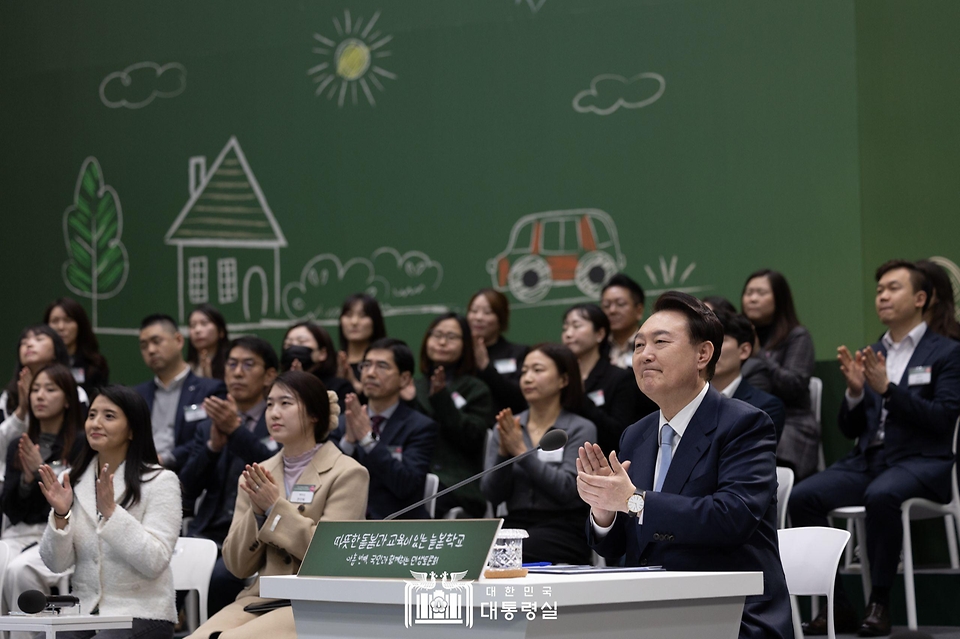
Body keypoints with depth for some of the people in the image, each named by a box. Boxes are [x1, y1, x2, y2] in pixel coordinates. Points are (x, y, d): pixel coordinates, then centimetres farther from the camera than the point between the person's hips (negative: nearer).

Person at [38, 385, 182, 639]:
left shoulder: (161, 481, -5)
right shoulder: (72, 481, 8)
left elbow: (154, 563, -14)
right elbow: (57, 564, 4)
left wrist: (111, 511, -22)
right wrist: (60, 516, -13)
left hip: (141, 614, -4)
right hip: (82, 610, 4)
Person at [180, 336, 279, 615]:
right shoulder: (208, 427, 20)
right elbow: (188, 490, 8)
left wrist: (236, 430, -20)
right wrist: (213, 445, -8)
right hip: (210, 533, 5)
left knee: (220, 577, -33)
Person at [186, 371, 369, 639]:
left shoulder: (347, 473, 1)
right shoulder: (258, 476, 15)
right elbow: (237, 565, 11)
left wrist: (275, 507, -11)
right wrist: (256, 512, -6)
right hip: (260, 597, 5)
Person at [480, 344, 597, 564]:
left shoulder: (581, 430, 2)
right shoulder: (506, 429, 14)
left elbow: (566, 490, -12)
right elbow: (492, 494, 6)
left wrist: (521, 451, -15)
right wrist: (504, 453, -11)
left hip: (563, 528, -4)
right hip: (515, 523, 4)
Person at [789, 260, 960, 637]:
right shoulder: (870, 355, 19)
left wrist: (888, 389, -17)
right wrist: (855, 392, -4)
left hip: (920, 462, -5)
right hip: (867, 460, 5)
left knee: (881, 495, -39)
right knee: (802, 497, -22)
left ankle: (880, 603, -26)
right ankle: (837, 607, -17)